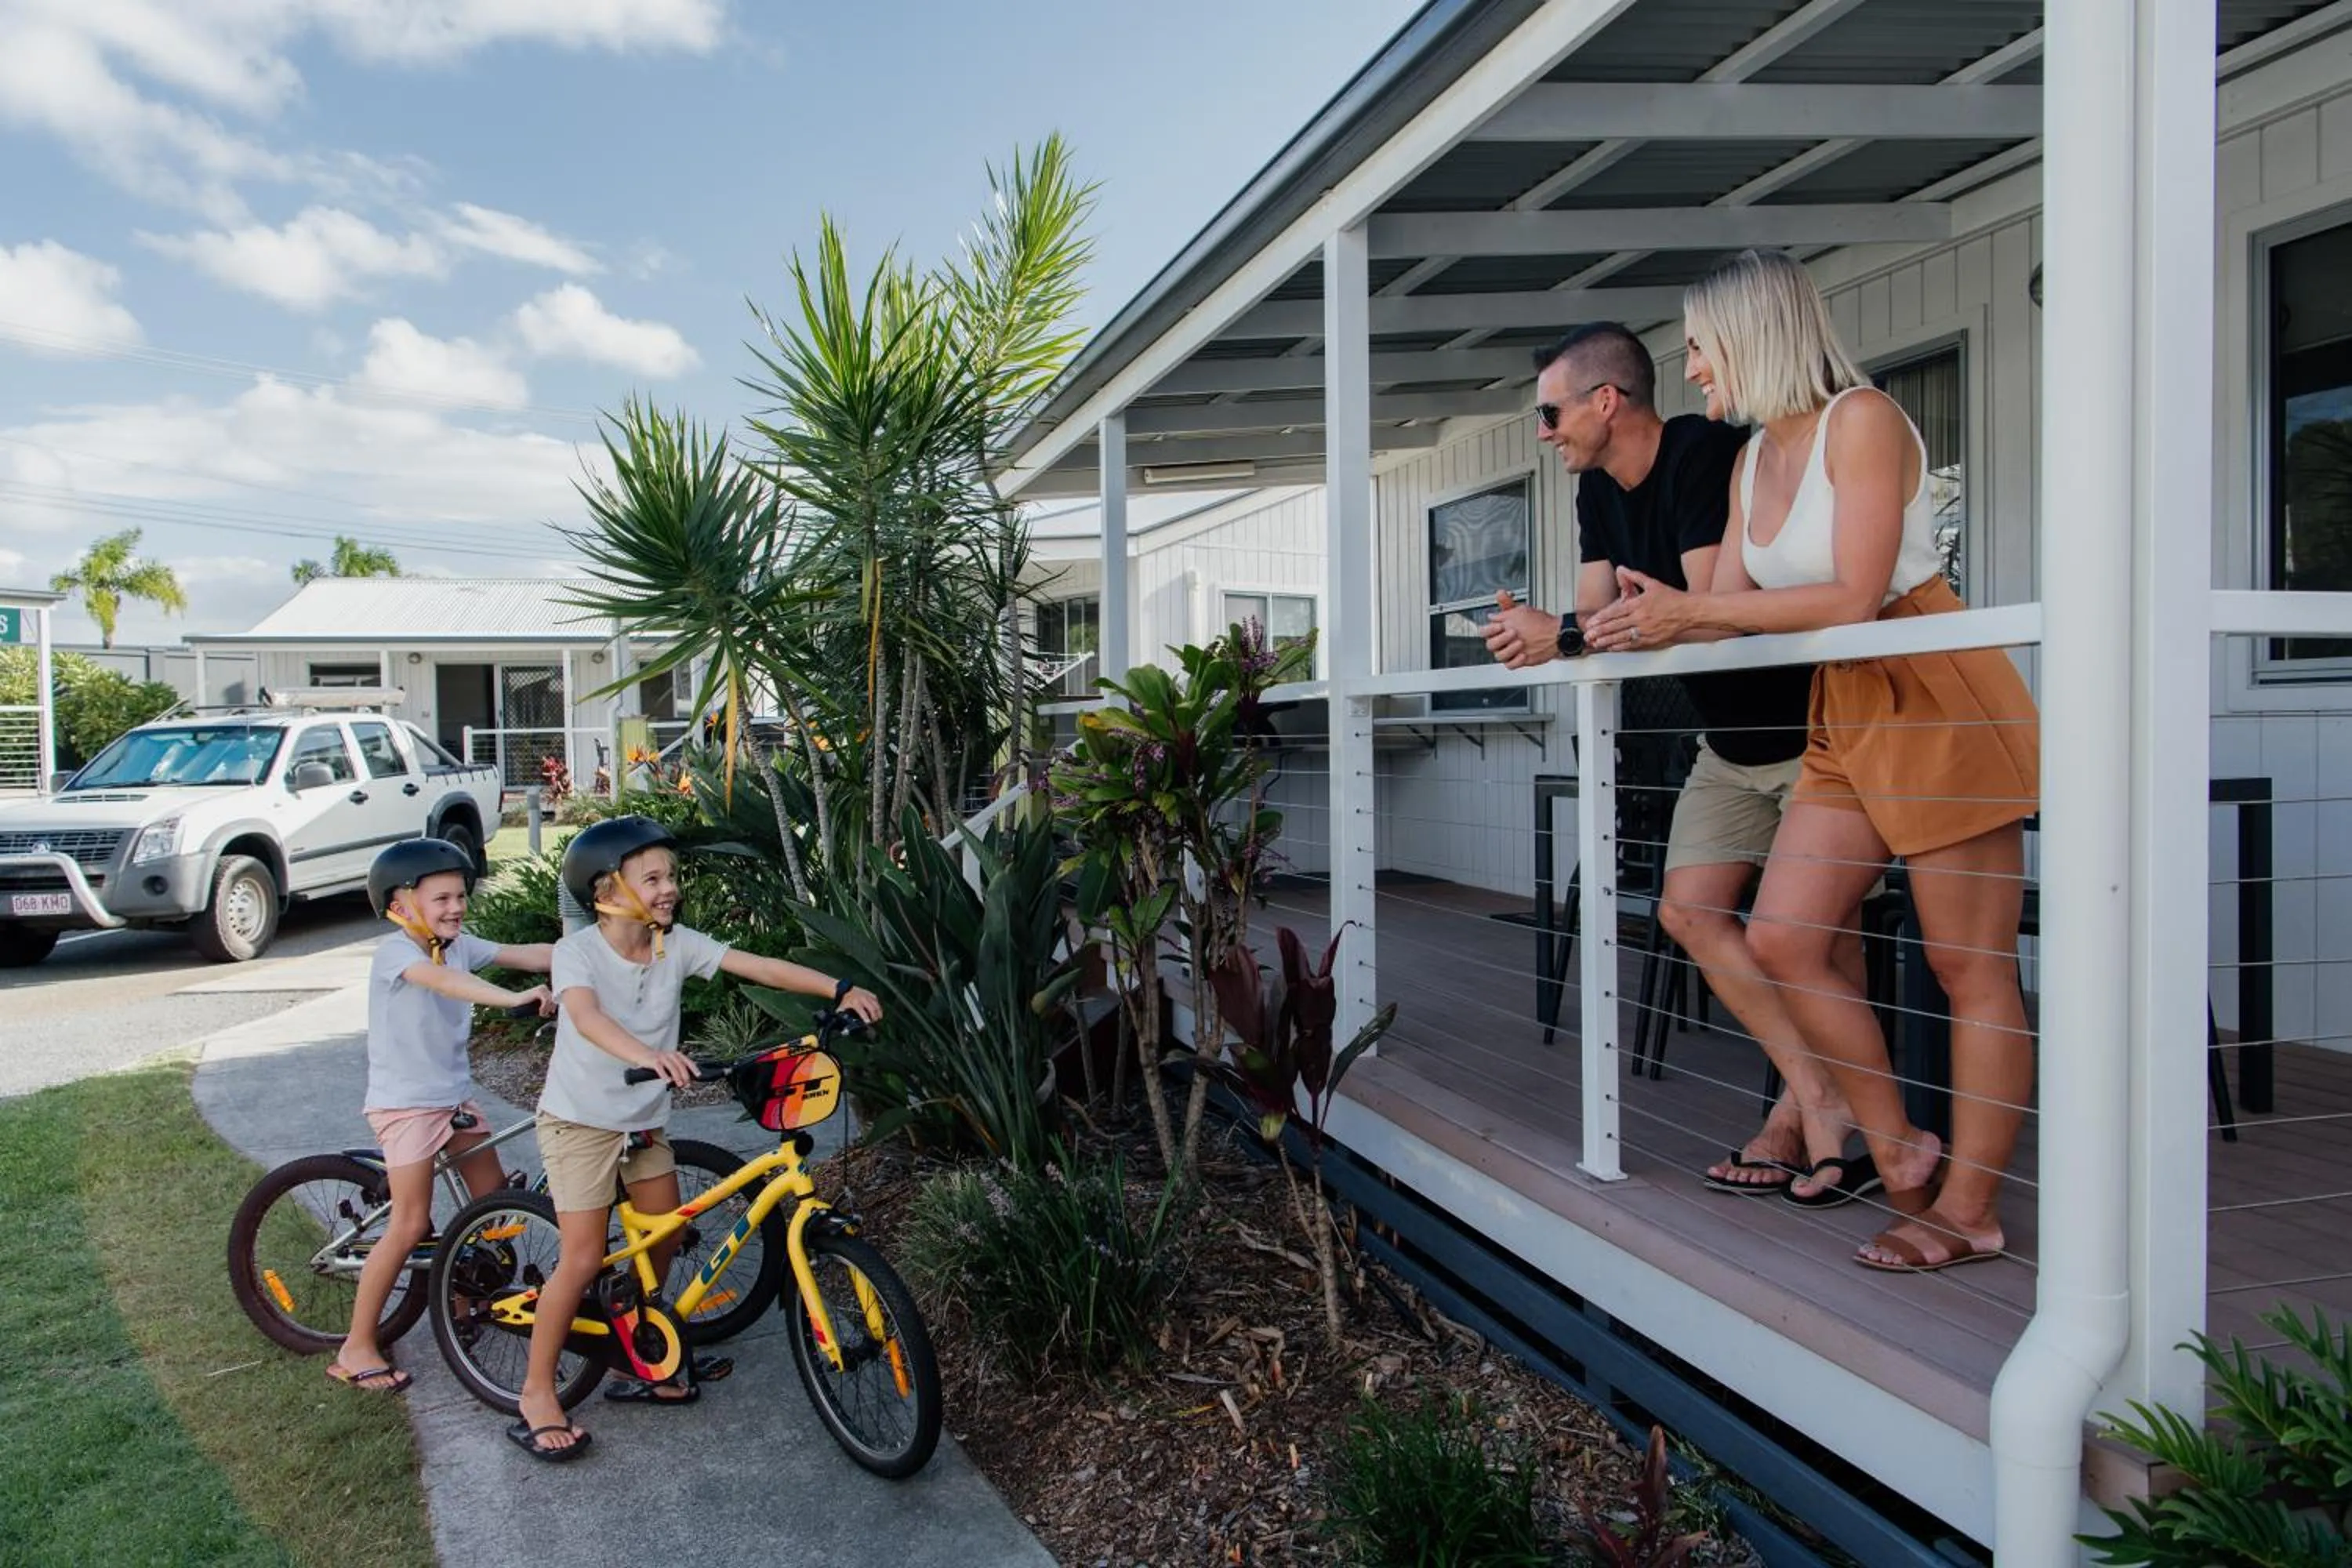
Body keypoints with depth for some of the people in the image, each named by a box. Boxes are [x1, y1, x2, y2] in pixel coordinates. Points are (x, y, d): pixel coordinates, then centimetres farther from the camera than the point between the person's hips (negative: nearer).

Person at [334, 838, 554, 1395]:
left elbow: (526, 955, -1)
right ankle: (356, 1348, 6)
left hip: (455, 1094, 8)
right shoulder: (395, 951, -20)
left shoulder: (460, 946, 3)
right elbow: (442, 979, -40)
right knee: (410, 1225, -6)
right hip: (405, 1102, -8)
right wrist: (515, 998, -55)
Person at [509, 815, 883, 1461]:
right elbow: (586, 1016, -41)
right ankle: (537, 1393, 12)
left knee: (661, 1241, 12)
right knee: (583, 1259, -6)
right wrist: (648, 1055, -60)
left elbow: (761, 967, -15)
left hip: (643, 1119, 6)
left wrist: (840, 989, -27)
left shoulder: (677, 944, -8)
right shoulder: (578, 951, -21)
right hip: (580, 1120, -6)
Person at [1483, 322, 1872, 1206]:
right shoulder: (1600, 489, 5)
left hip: (1815, 725, -9)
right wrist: (1533, 631, -19)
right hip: (1732, 739, 9)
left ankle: (1804, 1113, 7)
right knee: (1690, 911, 1)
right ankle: (1820, 1103, 6)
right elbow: (1596, 615, 3)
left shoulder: (1705, 454, -23)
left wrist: (1562, 635, -29)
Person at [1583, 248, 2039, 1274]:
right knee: (1780, 936, 0)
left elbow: (1854, 600, -20)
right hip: (1845, 717, 8)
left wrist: (1688, 610, -18)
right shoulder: (1755, 459, 12)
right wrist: (1603, 631, 0)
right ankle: (1899, 1153, 14)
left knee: (1968, 962, -1)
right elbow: (1729, 607, 9)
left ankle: (1970, 1209, 9)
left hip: (1941, 699, -8)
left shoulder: (1862, 420, -12)